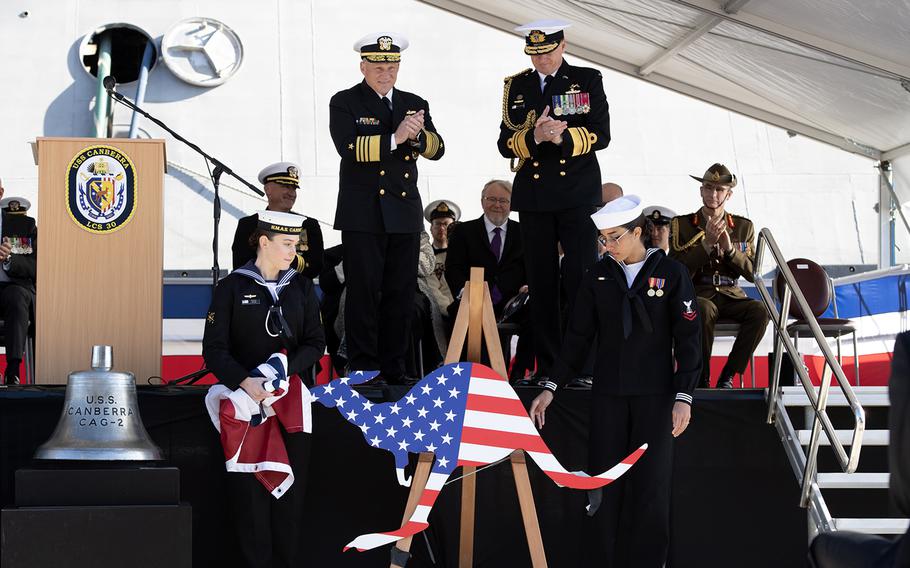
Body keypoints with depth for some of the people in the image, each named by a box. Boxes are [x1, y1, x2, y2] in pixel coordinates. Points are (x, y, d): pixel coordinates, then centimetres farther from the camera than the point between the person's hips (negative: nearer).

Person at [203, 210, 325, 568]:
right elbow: (214, 348, -5)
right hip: (245, 398, -3)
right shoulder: (232, 287, -1)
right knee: (249, 488, -4)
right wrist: (244, 381, -21)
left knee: (291, 487, 2)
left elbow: (315, 343, 7)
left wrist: (285, 366, -12)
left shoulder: (301, 288, 10)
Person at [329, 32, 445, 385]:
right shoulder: (345, 103, 0)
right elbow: (349, 147, -16)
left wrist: (418, 135, -18)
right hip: (362, 215, -4)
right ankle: (363, 370, 0)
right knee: (364, 293, -4)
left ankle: (394, 369, 12)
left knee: (401, 295, 6)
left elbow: (437, 149, 3)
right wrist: (395, 138, -25)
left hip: (405, 215, 5)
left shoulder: (415, 104, 14)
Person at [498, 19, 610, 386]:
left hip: (578, 195, -2)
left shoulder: (588, 80, 4)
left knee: (581, 279, -6)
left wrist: (563, 137, -20)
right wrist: (535, 137, -15)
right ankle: (547, 366, 9)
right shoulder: (516, 87, 11)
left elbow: (600, 135, -3)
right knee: (541, 283, 4)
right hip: (534, 197, 3)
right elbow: (506, 144, 5)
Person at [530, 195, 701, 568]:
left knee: (650, 482, -1)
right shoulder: (599, 276, 6)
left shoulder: (671, 274, -3)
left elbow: (688, 339, -3)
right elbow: (578, 337, 9)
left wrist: (683, 396, -11)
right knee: (604, 479, 1)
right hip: (608, 394, 3)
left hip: (655, 396, -3)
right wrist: (552, 387, 3)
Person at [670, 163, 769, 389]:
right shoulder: (682, 225, 4)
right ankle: (701, 379, -24)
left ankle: (728, 376, -19)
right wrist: (707, 243, -17)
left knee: (760, 311, -30)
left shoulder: (743, 227, 12)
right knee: (704, 309, -39)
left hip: (730, 296, 3)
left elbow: (752, 273, 5)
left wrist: (730, 248, -11)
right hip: (695, 295, -3)